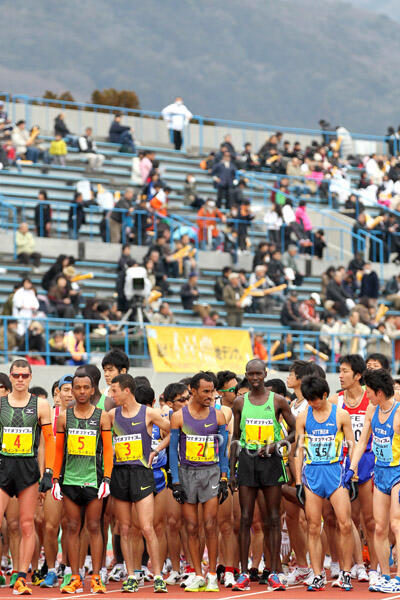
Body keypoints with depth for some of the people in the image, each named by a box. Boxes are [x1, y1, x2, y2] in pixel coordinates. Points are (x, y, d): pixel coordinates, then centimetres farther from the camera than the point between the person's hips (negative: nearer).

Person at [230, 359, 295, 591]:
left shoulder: (278, 401, 2)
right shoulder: (240, 402, 8)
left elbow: (294, 431, 7)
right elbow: (236, 438, 13)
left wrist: (276, 444, -10)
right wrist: (232, 471, 8)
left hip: (271, 460, -1)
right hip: (247, 460, 2)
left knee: (273, 518, 0)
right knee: (246, 518, 0)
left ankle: (274, 573, 4)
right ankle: (244, 574, 3)